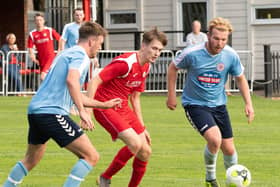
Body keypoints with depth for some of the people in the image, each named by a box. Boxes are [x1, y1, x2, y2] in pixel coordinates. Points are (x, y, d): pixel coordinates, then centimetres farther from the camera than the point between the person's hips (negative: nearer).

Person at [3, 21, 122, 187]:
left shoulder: (67, 54, 26)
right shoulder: (80, 56, -5)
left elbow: (75, 96, 34)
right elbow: (71, 80, -27)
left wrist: (104, 105, 38)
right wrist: (82, 111, -28)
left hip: (35, 110, 10)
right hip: (52, 112, -10)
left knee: (31, 160, 28)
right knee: (91, 156, -10)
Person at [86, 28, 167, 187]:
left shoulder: (146, 67, 8)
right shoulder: (126, 63, -20)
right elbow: (94, 82, -22)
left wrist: (142, 126, 18)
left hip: (123, 108, 9)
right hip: (105, 107, -9)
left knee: (145, 152, 4)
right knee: (135, 143, -23)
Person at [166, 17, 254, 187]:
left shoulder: (231, 55, -10)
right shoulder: (192, 54, -18)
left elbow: (240, 79, 7)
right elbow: (173, 68, 1)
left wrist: (248, 104, 0)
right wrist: (171, 95, 2)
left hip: (218, 105, 4)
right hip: (195, 104, -4)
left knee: (229, 149, 5)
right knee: (215, 139, -26)